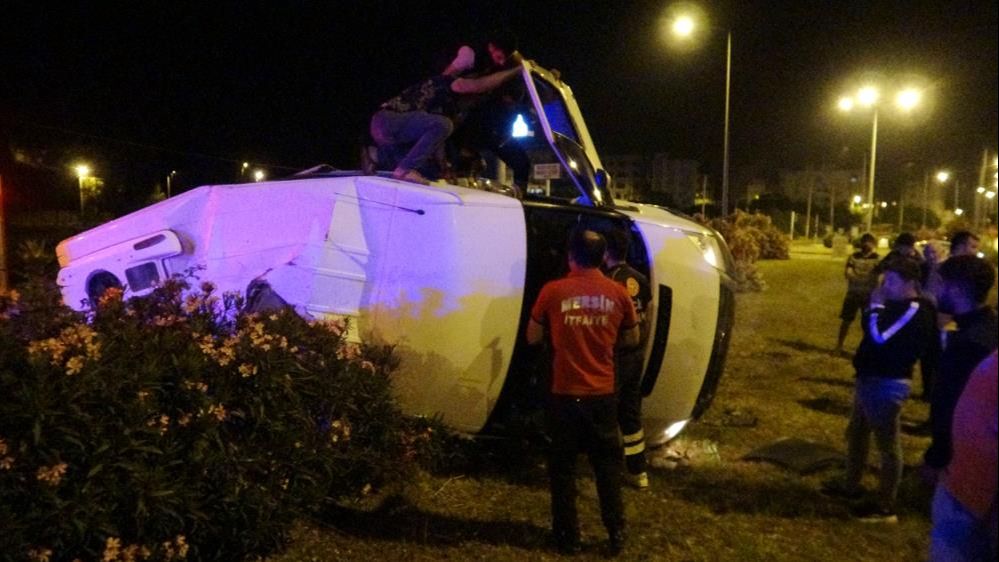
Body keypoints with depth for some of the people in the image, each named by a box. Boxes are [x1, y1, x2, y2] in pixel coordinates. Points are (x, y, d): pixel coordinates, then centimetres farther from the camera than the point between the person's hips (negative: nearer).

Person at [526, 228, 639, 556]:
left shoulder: (553, 291, -9)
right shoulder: (617, 293, -2)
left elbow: (533, 338, 1)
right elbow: (632, 339, 10)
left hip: (565, 393, -2)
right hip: (603, 393, 2)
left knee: (563, 465, 11)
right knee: (607, 464, 16)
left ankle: (568, 535, 19)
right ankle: (617, 533, 22)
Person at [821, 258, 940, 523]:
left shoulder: (915, 311, -19)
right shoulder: (896, 306, 12)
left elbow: (879, 337, -26)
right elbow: (872, 332, 15)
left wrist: (876, 306, -15)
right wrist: (876, 306, 3)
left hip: (887, 384, -11)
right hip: (870, 379, 11)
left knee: (887, 444, 0)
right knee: (856, 434, 22)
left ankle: (885, 506, 11)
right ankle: (850, 485, 38)